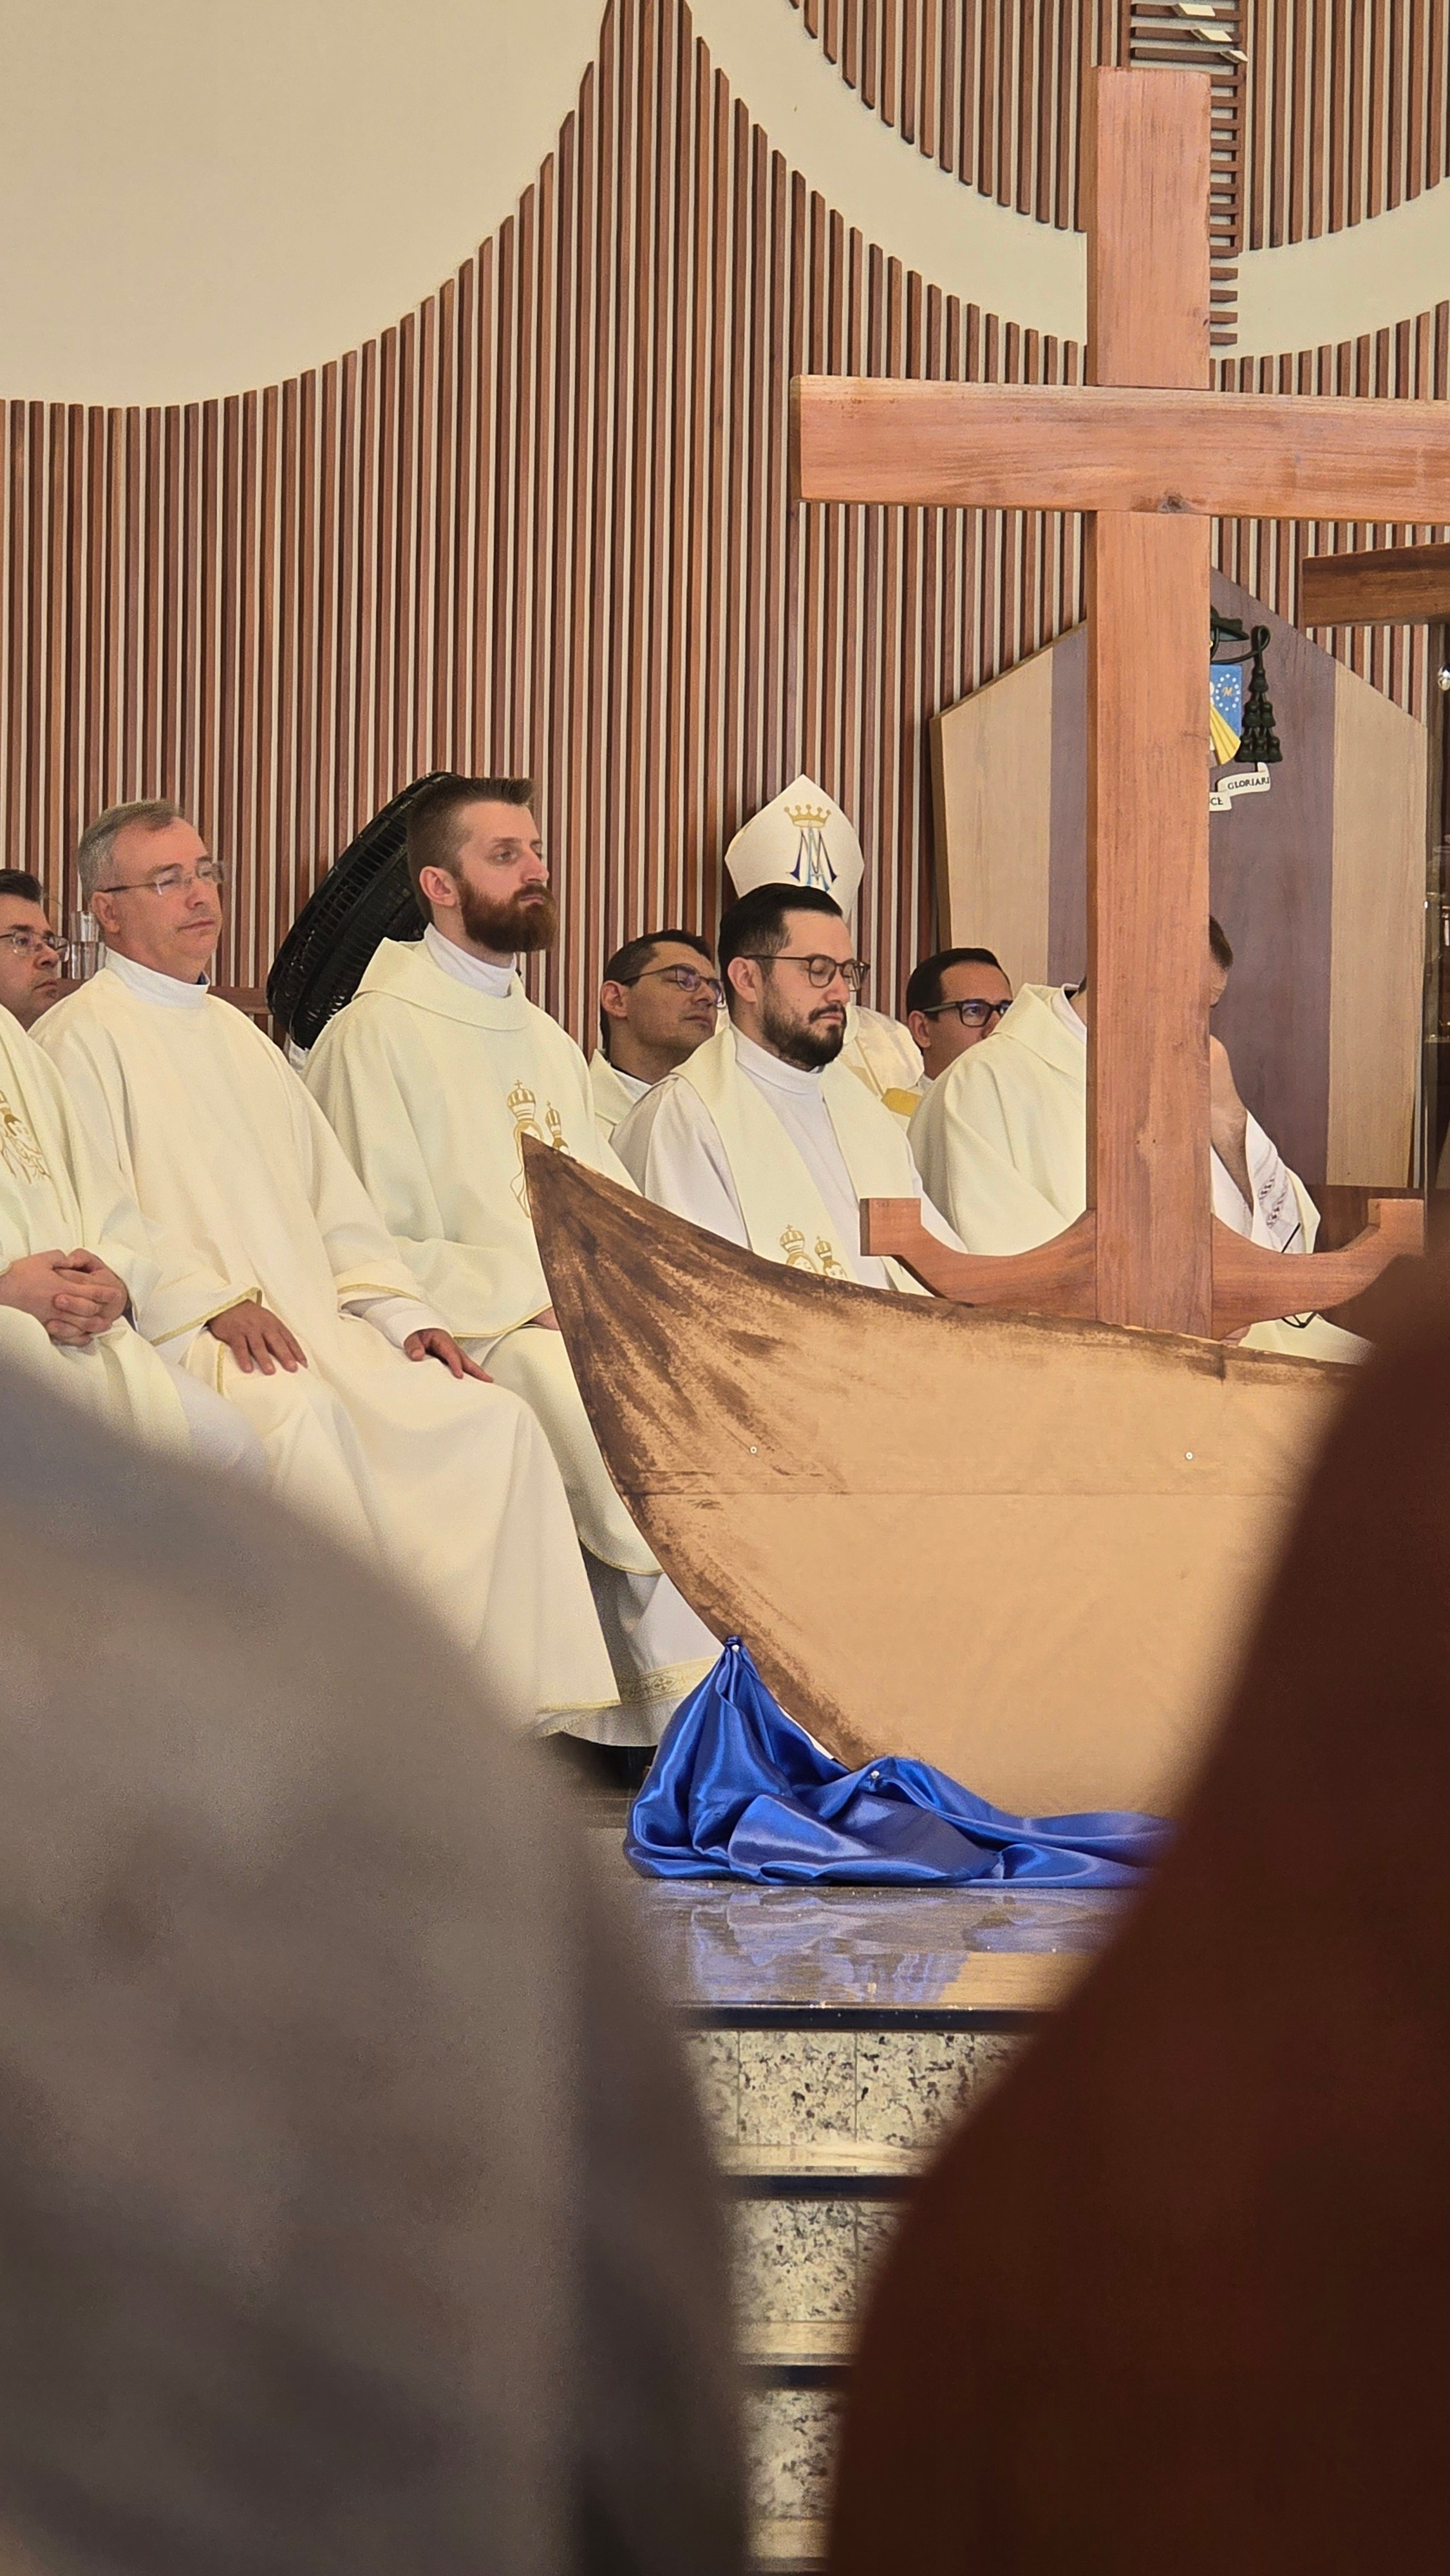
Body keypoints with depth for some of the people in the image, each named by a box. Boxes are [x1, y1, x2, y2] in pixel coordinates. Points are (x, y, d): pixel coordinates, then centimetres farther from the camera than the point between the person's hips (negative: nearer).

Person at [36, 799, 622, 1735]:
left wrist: (402, 1312, 7)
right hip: (176, 1341, -7)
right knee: (301, 1416, -38)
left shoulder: (237, 1036, 27)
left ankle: (519, 1692, -17)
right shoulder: (81, 1038, 3)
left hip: (311, 1325, 7)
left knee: (495, 1419, -14)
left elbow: (332, 1200, 24)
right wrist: (215, 1300, -20)